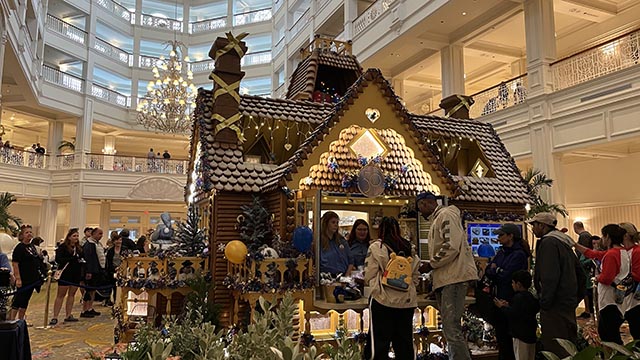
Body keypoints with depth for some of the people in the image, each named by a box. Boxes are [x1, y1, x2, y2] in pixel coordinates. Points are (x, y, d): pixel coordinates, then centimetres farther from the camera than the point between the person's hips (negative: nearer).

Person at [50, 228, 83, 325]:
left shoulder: (79, 248, 12)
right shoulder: (62, 247, -6)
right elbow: (58, 259, -16)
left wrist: (81, 261, -4)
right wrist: (72, 259, -24)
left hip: (76, 274, 6)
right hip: (65, 274, -6)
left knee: (72, 294, 9)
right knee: (60, 295, -3)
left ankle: (68, 316, 16)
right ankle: (55, 317, 0)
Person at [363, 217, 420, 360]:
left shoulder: (376, 247, -6)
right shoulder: (410, 249, 7)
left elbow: (369, 276, -5)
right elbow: (416, 277, 10)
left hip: (383, 300, -4)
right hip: (407, 300, 4)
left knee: (379, 342, 2)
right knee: (405, 342, 14)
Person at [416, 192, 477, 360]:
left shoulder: (446, 214, -6)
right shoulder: (437, 220, 24)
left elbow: (452, 246, -18)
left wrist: (430, 264, -9)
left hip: (454, 277, -11)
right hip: (445, 280, 11)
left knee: (452, 329, -13)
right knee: (450, 329, 13)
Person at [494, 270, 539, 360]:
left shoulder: (518, 297, -19)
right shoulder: (531, 297, 10)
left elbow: (512, 314, -23)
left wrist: (502, 307, -8)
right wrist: (508, 305, 13)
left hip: (521, 336, -9)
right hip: (531, 335, 9)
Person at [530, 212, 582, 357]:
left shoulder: (548, 242, -15)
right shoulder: (564, 243, 16)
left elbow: (549, 277, -23)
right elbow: (580, 273, 21)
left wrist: (544, 303, -18)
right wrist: (576, 298, 22)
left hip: (556, 306, -10)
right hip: (569, 303, 10)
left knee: (555, 349, -5)